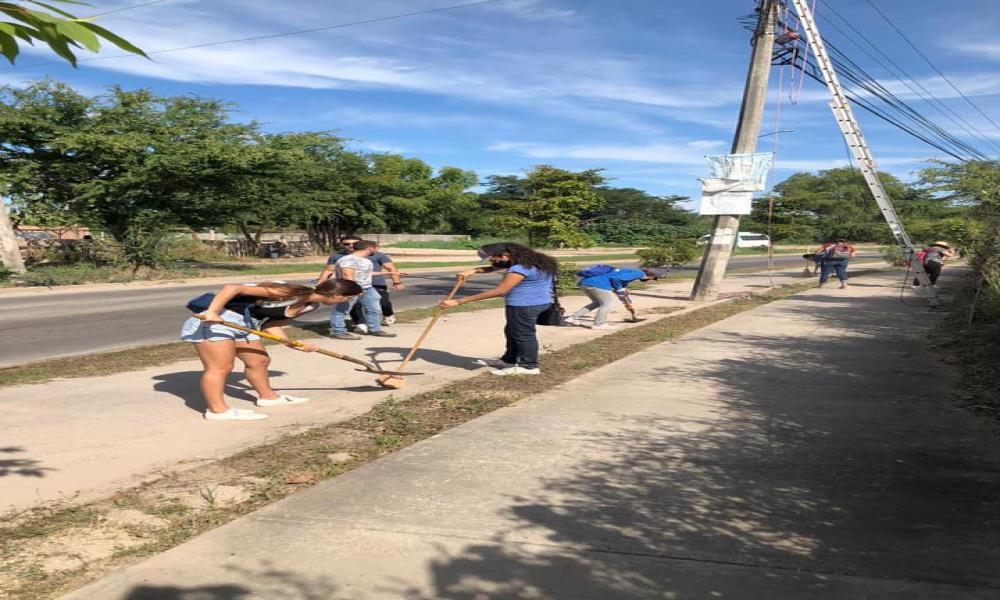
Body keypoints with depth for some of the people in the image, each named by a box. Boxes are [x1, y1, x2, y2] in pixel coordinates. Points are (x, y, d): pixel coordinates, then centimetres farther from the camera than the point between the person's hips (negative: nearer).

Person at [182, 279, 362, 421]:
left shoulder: (310, 304, 0)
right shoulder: (290, 293, -29)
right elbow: (232, 288, -29)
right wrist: (211, 312, -33)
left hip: (245, 324, 10)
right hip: (217, 319, -10)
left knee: (260, 361, 17)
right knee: (220, 367, -6)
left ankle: (268, 396, 34)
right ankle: (217, 410, 1)